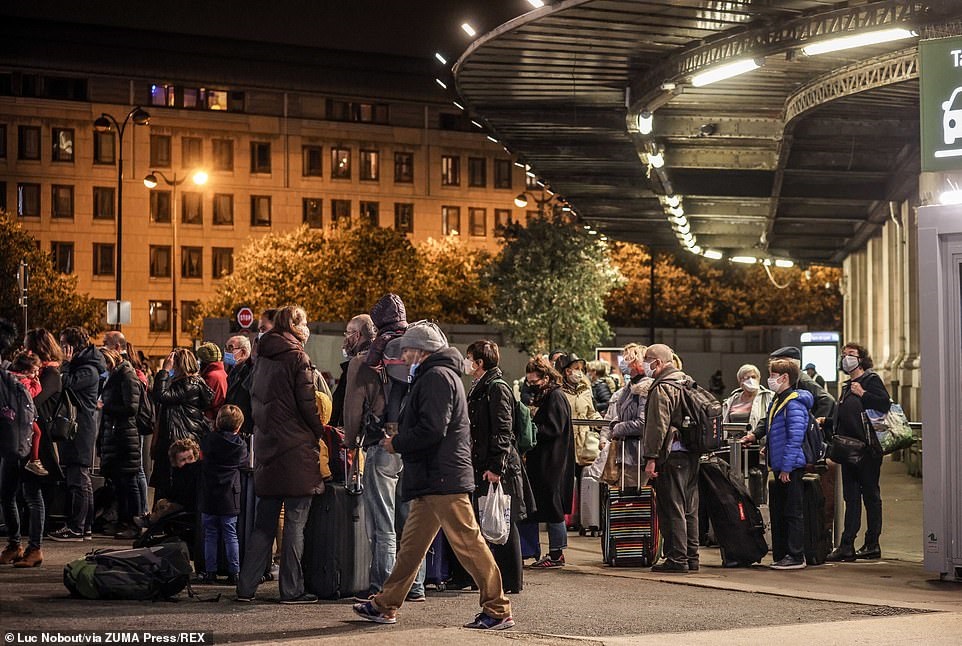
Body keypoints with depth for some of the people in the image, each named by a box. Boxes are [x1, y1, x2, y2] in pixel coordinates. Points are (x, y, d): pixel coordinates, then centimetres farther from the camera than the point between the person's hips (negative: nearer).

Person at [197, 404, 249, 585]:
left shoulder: (209, 440, -8)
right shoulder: (240, 445, -4)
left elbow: (202, 450, 11)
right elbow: (244, 462, 10)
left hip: (209, 497, -1)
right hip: (230, 499, 1)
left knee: (210, 536, 8)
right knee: (231, 535, 7)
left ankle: (210, 572, 9)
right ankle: (234, 573, 7)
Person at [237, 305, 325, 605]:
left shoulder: (262, 358, 12)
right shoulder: (296, 358, -9)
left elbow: (255, 400, 14)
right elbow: (308, 405, -11)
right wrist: (321, 433, 1)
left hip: (266, 447, 7)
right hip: (296, 450, -7)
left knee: (263, 523, 11)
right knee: (295, 522, -1)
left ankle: (246, 587, 9)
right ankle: (291, 589, 0)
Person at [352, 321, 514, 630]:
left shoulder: (437, 377, -12)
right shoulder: (435, 376, 22)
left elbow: (432, 430, -22)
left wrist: (397, 443, -9)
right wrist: (400, 438, 11)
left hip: (443, 479, -11)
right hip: (432, 480, 11)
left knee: (468, 543, -8)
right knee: (412, 543, 13)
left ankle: (498, 610, -4)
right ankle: (385, 606, 19)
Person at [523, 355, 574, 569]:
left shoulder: (556, 397, -13)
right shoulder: (546, 397, 17)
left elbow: (553, 429, -19)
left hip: (553, 463, -10)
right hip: (544, 463, 10)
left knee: (552, 509, -6)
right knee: (551, 510, 11)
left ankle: (556, 554, -2)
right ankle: (555, 552, 15)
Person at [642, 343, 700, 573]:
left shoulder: (662, 388, -12)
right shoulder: (688, 382, 17)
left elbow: (657, 426, -17)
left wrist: (651, 458, -17)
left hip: (671, 454, -9)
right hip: (692, 453, 9)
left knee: (672, 509, -5)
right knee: (689, 509, 12)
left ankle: (676, 558, -5)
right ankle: (691, 557, 17)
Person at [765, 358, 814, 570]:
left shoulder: (794, 404, -16)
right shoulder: (776, 402, 14)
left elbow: (795, 438, -21)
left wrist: (786, 467, -22)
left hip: (791, 467, -10)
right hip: (780, 467, 10)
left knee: (793, 513, -4)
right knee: (782, 512, 13)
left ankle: (796, 557, 0)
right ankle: (787, 553, 20)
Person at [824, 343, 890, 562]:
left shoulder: (871, 380, -3)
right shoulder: (847, 386, 21)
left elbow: (885, 404, -18)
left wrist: (863, 394, -20)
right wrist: (826, 422, 17)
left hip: (867, 448, -8)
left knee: (870, 495, -1)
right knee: (851, 497, 7)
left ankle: (872, 544, 4)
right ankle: (847, 546, 6)